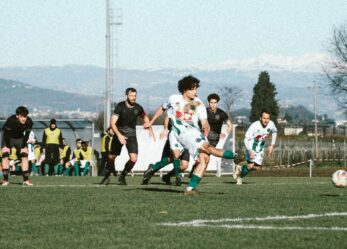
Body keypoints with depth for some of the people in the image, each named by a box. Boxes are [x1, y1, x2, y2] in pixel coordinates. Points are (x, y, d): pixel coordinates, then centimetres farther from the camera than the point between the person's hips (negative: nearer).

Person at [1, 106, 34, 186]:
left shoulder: (29, 122, -27)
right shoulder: (11, 121, -37)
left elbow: (27, 135, -14)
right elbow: (6, 134, -26)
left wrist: (23, 147, -11)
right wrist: (8, 147, -21)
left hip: (20, 138, 3)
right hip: (8, 138, -3)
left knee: (24, 156, -9)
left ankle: (26, 179, -4)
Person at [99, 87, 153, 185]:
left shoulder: (138, 108, -7)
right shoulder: (120, 106, -18)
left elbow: (145, 117, 16)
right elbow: (112, 123, -21)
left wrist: (150, 129, 4)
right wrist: (119, 135, -34)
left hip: (131, 135, 2)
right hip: (119, 134, -2)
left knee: (133, 159, -15)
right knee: (111, 157, 7)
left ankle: (122, 177, 8)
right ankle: (107, 177, 33)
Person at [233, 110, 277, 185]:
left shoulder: (271, 124, -12)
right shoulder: (254, 126, -28)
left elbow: (274, 132, 13)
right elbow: (246, 140, -25)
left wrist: (272, 145, 7)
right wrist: (250, 151, -37)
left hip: (260, 147, 6)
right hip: (251, 145, -6)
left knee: (256, 167, 4)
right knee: (251, 165, -20)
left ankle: (240, 169, 31)